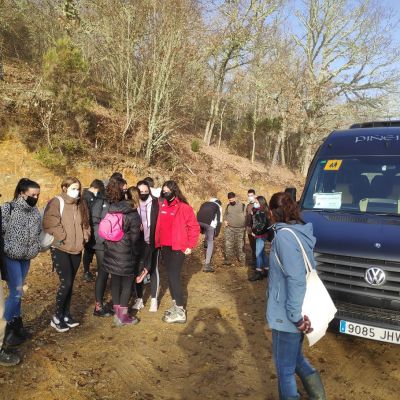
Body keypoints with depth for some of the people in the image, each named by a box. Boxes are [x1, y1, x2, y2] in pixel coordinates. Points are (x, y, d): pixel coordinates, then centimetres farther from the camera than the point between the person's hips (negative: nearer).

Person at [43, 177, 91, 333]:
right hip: (60, 249, -6)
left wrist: (85, 237, 2)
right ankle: (56, 317, 7)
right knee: (66, 283, -9)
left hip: (76, 249, 6)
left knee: (70, 283, 12)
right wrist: (63, 237, -17)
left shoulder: (81, 204, 10)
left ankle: (66, 314, 24)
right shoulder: (56, 202, -9)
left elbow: (85, 223, 17)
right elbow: (50, 223, -18)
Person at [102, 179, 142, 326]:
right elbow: (135, 238, -11)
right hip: (126, 254, -5)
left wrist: (109, 245, 12)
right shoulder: (132, 214, -14)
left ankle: (117, 311, 26)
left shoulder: (110, 210, 1)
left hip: (111, 252, 6)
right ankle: (123, 315, 12)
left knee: (115, 280, 15)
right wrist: (136, 255, -1)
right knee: (127, 282, 6)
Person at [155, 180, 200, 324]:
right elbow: (159, 226, 14)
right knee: (170, 276, 13)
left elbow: (194, 227, -8)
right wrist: (158, 242, 9)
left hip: (178, 247, -7)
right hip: (165, 247, 7)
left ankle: (180, 312, -1)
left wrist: (190, 246, -8)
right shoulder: (163, 206, 8)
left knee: (174, 277, -8)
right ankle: (176, 306, 26)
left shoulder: (184, 207, -11)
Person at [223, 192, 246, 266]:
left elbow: (246, 216, 0)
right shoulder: (228, 206, 10)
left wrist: (245, 226, -8)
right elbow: (225, 215, 21)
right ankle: (228, 259, 8)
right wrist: (225, 220, 1)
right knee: (228, 245, 0)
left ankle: (242, 260, 12)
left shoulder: (242, 206, 0)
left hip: (240, 229, -2)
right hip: (229, 228, 3)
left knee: (240, 245, 2)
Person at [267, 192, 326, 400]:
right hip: (296, 312, 8)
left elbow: (295, 279, -25)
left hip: (286, 316, -8)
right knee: (296, 358, 27)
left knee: (284, 368, 11)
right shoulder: (301, 232, 4)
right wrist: (298, 314, 10)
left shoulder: (284, 235, -21)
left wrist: (295, 315, -18)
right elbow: (306, 272, 6)